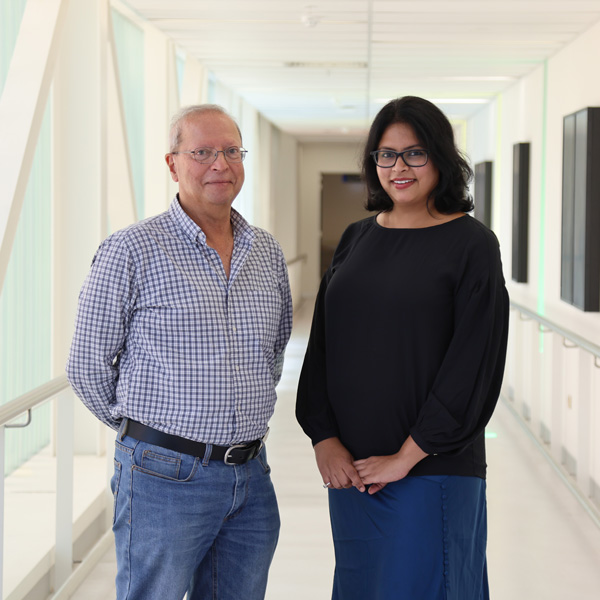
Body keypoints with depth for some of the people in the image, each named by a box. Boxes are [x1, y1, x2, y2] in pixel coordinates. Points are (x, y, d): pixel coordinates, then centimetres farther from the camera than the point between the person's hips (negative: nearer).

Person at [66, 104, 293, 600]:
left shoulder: (268, 253, 10)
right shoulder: (131, 250, -7)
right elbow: (88, 365, -2)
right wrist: (146, 433, 5)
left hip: (251, 477, 5)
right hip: (165, 479, -5)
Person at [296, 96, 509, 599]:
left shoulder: (471, 244, -6)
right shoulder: (356, 240, 10)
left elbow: (472, 364, -11)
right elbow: (322, 344, 8)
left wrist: (408, 455, -13)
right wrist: (324, 438, -4)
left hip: (432, 468, -5)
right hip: (348, 467, 5)